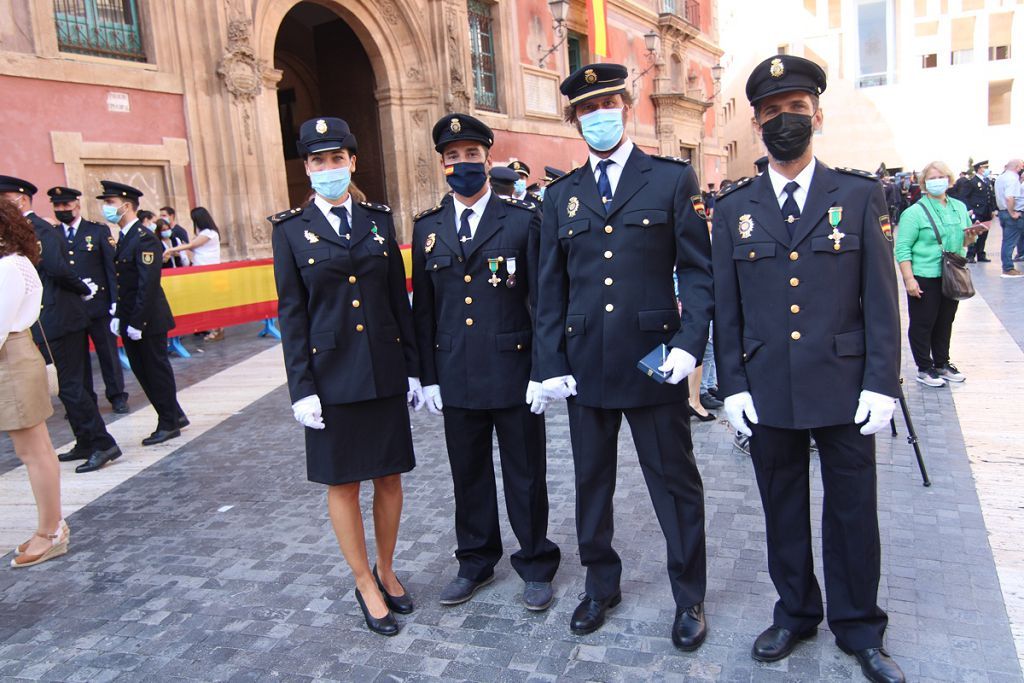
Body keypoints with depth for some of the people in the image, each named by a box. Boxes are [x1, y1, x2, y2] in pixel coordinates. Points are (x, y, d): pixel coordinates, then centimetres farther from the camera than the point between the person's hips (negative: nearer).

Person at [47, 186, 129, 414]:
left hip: (98, 304, -2)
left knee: (108, 352, 6)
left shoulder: (99, 231, 2)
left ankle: (117, 396, 19)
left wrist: (115, 300, -8)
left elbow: (111, 267, -2)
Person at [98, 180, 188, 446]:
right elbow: (123, 282, 14)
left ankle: (169, 425, 14)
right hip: (129, 320, 9)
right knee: (142, 371, 13)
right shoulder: (124, 238, 13)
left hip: (148, 321, -9)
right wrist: (118, 316, 8)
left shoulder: (144, 238, -15)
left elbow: (148, 284, -20)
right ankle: (174, 415, 25)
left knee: (157, 370, 1)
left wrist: (137, 322, -20)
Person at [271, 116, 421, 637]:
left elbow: (399, 298, 7)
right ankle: (365, 584, 26)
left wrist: (412, 368, 5)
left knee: (389, 475, 11)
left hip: (385, 372, 2)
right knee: (342, 481, 8)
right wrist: (301, 388, -7)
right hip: (332, 374, -2)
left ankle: (386, 571, 32)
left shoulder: (379, 219, 6)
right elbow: (291, 314, -2)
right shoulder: (291, 229, 0)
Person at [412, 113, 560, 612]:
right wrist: (428, 376, 6)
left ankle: (535, 564, 28)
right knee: (468, 475, 15)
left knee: (525, 475, 9)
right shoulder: (427, 228, 8)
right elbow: (423, 308, 9)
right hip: (456, 377, 3)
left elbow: (543, 300, -4)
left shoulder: (523, 220, -2)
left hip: (514, 372, -3)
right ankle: (475, 561, 34)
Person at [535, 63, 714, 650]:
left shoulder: (673, 179, 1)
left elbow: (699, 270, -2)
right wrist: (551, 362, 3)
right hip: (585, 364, 4)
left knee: (675, 481, 8)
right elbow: (551, 288, 10)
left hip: (654, 360, -3)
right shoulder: (561, 195, 10)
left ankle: (690, 599, 28)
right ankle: (601, 585, 35)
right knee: (592, 480, 15)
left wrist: (689, 342, -14)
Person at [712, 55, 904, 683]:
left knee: (853, 512, 11)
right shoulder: (733, 210, 4)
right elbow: (726, 307, 4)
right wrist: (733, 385, 0)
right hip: (769, 392, 1)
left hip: (845, 388, -1)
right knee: (783, 511, 14)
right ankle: (796, 614, 34)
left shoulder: (860, 195, 1)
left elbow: (881, 298, -1)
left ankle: (859, 628, 31)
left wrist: (881, 382, -7)